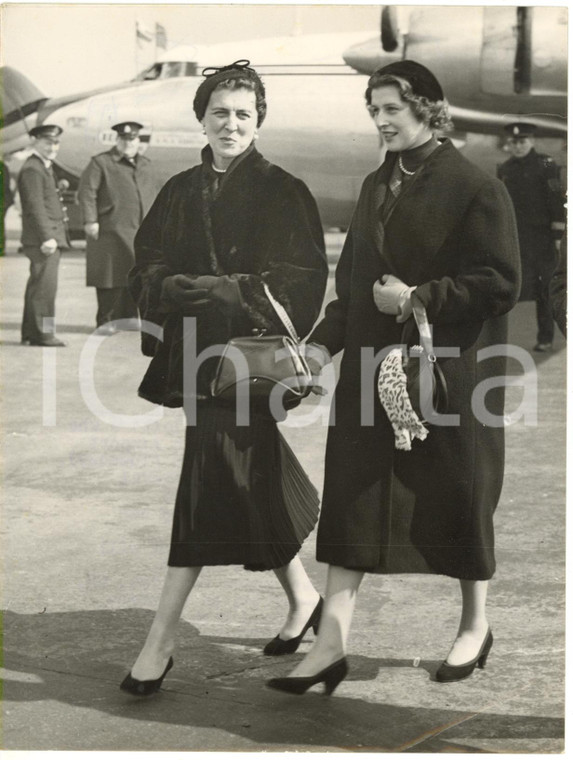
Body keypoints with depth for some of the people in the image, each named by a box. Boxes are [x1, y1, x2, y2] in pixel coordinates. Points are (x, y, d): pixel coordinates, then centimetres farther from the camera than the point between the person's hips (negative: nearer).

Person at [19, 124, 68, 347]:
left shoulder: (46, 168, 21)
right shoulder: (31, 170, -12)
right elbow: (36, 207, -20)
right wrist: (46, 237, -23)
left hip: (51, 237, 10)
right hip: (42, 239, -10)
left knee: (38, 286, 13)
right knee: (44, 286, -10)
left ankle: (31, 332, 19)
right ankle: (42, 333, -8)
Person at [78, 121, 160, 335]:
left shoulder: (145, 165, 18)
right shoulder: (100, 163, -1)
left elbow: (155, 194, 25)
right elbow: (86, 191, -7)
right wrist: (90, 220, -15)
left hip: (141, 233, 5)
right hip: (111, 231, -5)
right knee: (111, 277, -4)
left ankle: (129, 317, 17)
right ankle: (106, 321, 2)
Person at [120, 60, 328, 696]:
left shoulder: (281, 192, -3)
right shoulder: (180, 192, 12)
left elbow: (299, 281, -10)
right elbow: (146, 272, 8)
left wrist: (208, 290, -19)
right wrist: (188, 290, -14)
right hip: (193, 354, 6)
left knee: (211, 486, -8)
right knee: (247, 487, 11)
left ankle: (161, 637, -4)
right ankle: (302, 597, 31)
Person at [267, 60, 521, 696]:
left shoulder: (474, 189, -10)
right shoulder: (376, 186, 11)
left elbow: (501, 283, -13)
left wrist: (418, 299, -18)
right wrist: (324, 342, 2)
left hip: (448, 373, -6)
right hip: (370, 369, 6)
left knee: (457, 496, 8)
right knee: (351, 499, 1)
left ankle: (475, 625, 29)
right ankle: (331, 644, 4)